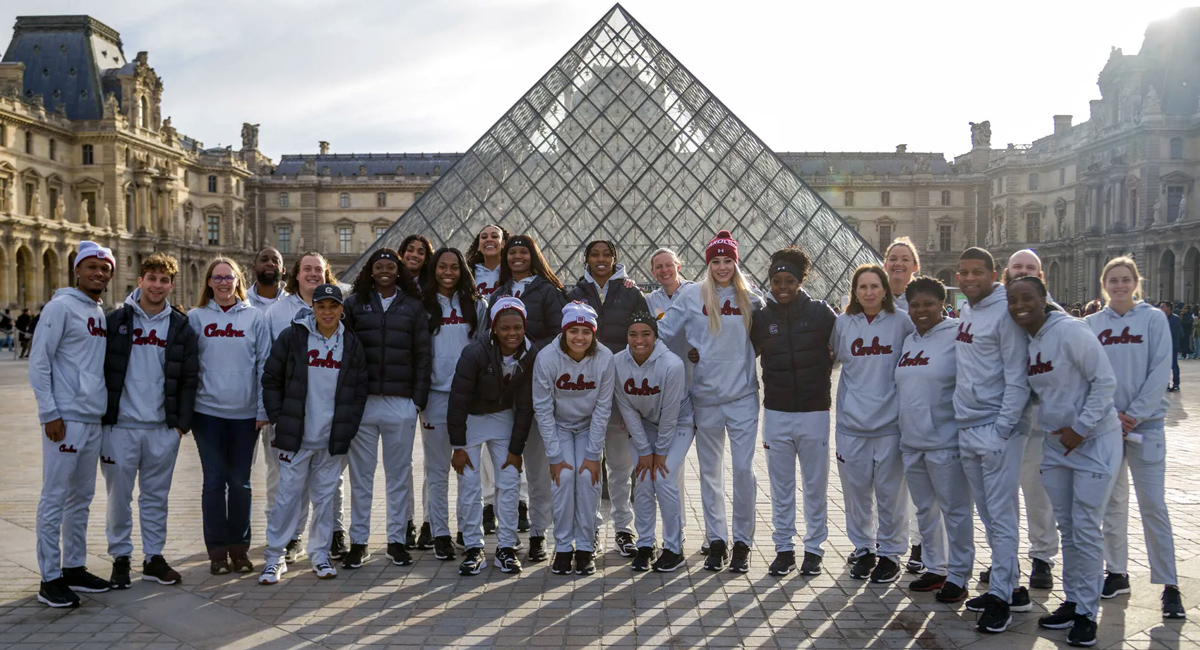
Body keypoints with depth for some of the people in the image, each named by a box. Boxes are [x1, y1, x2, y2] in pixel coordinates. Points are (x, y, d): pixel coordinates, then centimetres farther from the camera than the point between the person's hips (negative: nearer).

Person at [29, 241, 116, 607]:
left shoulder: (102, 313, 15)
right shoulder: (61, 306, -7)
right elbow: (38, 363, -11)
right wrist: (49, 413, -15)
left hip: (94, 419, 8)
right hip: (65, 418, -8)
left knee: (81, 498, 13)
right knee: (55, 498, -2)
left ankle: (74, 568, 23)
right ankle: (50, 579, 3)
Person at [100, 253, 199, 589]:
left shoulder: (181, 327, 6)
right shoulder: (116, 320, 1)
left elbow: (189, 380, 7)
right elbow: (100, 369, 2)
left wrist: (182, 423, 1)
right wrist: (101, 415, -3)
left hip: (163, 428, 2)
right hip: (120, 425, -1)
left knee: (157, 496, 10)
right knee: (119, 495, 5)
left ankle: (154, 557, 19)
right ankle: (120, 557, 18)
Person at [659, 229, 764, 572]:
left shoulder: (751, 299, 4)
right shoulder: (691, 296, 1)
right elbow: (663, 333, 4)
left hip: (743, 395, 0)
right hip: (706, 397, 0)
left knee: (744, 469, -2)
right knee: (710, 472, 9)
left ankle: (742, 541, 12)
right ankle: (716, 541, 22)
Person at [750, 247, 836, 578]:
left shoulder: (820, 312, -3)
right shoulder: (761, 317, 3)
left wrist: (822, 375, -3)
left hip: (815, 411, -1)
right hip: (776, 413, 2)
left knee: (815, 485, 8)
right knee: (781, 486, 9)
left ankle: (814, 548, 20)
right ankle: (784, 548, 20)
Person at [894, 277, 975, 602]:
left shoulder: (956, 336, -9)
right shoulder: (909, 341, 13)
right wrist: (902, 435, 19)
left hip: (945, 442, -7)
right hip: (912, 442, 7)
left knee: (955, 510, 3)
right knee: (925, 509, 16)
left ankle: (958, 576, 12)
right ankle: (935, 567, 28)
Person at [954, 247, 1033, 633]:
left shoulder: (1005, 312, -11)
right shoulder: (965, 312, 14)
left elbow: (1017, 377, -14)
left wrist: (1003, 428, -17)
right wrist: (964, 420, 15)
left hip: (998, 430, -8)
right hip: (967, 428, 9)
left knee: (1001, 516, -3)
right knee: (988, 515, 14)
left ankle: (1000, 598, 4)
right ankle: (1010, 588, 25)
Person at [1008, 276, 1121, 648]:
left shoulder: (1069, 331, -18)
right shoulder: (1024, 342, 3)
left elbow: (1104, 381, -17)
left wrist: (1080, 428, -17)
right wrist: (1051, 426, 4)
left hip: (1093, 443, -7)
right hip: (1056, 445, 7)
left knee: (1085, 530, -2)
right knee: (1067, 529, 13)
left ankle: (1087, 613, 10)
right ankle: (1072, 603, 26)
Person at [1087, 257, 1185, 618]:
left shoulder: (1153, 319, 0)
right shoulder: (1092, 324, 6)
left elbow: (1160, 372, -6)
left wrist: (1135, 414, -12)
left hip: (1146, 423, -3)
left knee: (1153, 504, -5)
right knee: (1112, 502, 10)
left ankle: (1169, 585, 2)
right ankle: (1117, 573, 21)